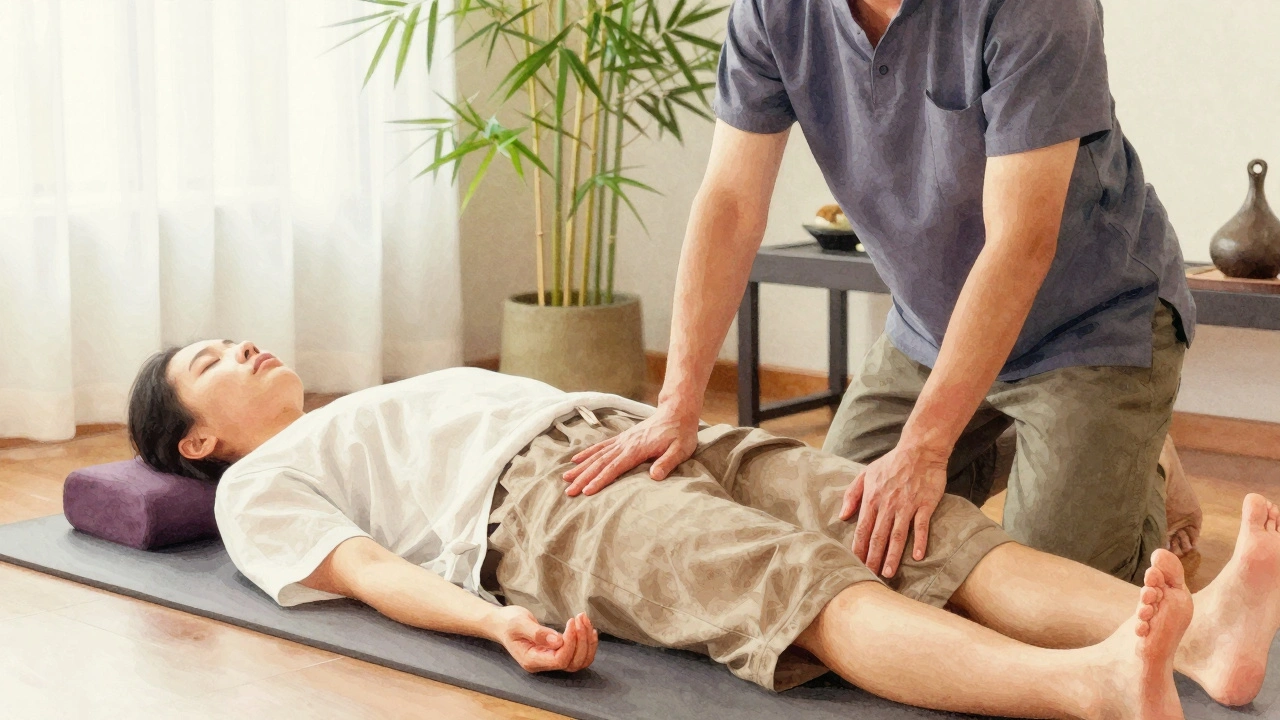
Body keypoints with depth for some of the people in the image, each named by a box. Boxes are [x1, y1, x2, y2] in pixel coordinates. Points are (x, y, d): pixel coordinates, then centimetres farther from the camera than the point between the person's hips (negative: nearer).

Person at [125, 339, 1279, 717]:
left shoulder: (394, 407, 41)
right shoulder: (263, 484, 19)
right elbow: (363, 568, -2)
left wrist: (677, 416, 19)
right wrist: (491, 619, -22)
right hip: (534, 502, -7)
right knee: (806, 585, -35)